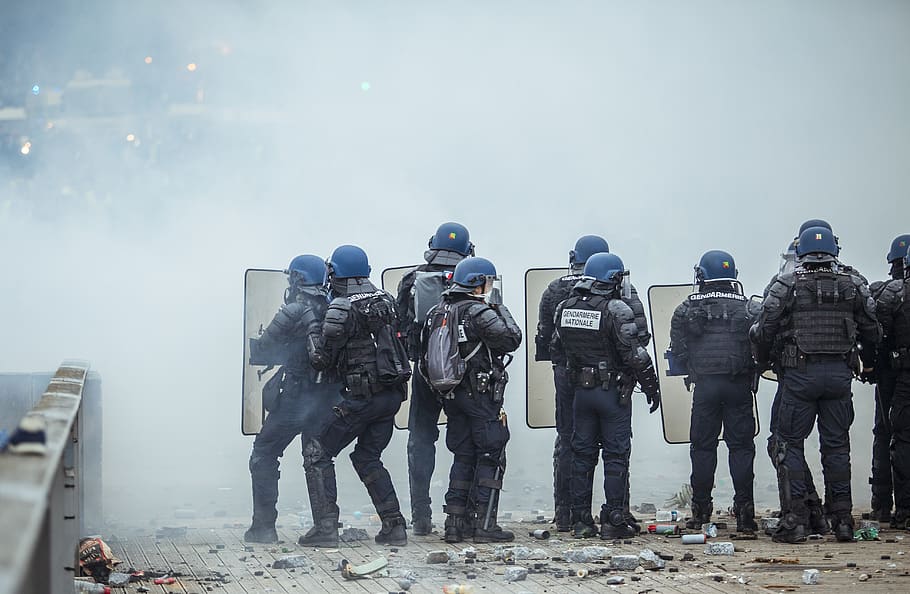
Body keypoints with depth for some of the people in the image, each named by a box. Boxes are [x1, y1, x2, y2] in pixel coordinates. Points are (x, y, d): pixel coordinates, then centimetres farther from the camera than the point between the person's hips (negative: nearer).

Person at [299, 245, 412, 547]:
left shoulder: (341, 309, -12)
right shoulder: (385, 299, 8)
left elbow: (323, 359, -10)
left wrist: (312, 346, 11)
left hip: (362, 396, -7)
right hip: (393, 394, 7)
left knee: (317, 452, 4)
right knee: (367, 457, 20)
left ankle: (326, 526, -5)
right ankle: (394, 525, 13)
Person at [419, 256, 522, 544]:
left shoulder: (439, 312, 10)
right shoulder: (479, 313, -15)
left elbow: (426, 355, 13)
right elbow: (512, 339, -16)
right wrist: (499, 308, -5)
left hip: (453, 396, 8)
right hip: (482, 397, -8)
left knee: (463, 458, 14)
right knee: (490, 459, -1)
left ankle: (455, 522, 12)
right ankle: (484, 525, -4)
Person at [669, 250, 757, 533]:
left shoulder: (687, 310, 2)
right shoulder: (746, 308, 3)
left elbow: (678, 353, 1)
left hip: (705, 385, 0)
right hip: (739, 385, 0)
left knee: (703, 446, 8)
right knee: (741, 446, 4)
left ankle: (700, 511, 9)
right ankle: (744, 510, -1)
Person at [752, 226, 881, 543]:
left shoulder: (786, 285, -3)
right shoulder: (853, 285, 5)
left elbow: (764, 331, -4)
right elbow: (871, 331, 11)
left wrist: (763, 362, 16)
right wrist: (868, 362, 30)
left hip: (800, 373, -3)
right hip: (840, 373, 3)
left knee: (790, 445, 3)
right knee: (836, 445, 10)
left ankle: (795, 520, -3)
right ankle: (842, 519, 9)